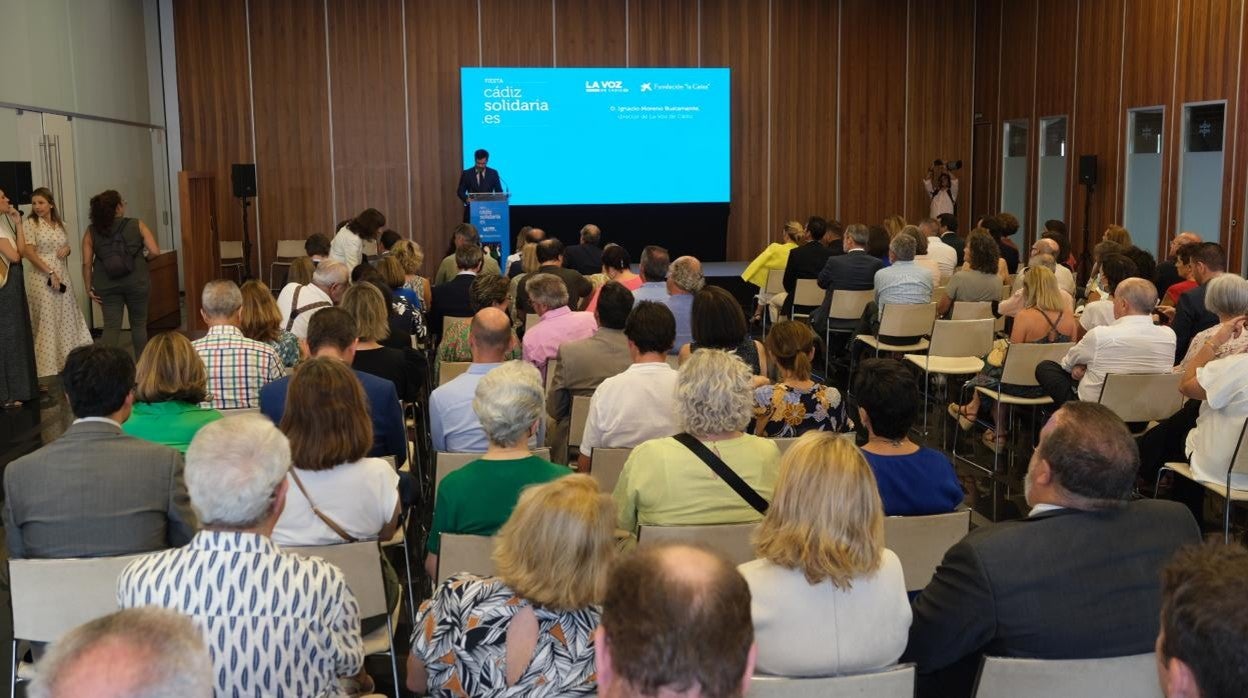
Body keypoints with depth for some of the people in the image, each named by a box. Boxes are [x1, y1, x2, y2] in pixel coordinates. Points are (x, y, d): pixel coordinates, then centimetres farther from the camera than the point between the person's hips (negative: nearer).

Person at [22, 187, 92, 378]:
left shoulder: (59, 224, 11)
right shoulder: (31, 224, -6)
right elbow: (29, 253, -13)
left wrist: (67, 249, -1)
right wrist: (50, 273, -18)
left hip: (62, 276, 6)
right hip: (42, 277, -6)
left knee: (67, 320, 8)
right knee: (47, 322, -4)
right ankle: (48, 369, 1)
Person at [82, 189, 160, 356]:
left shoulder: (92, 231, 1)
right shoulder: (137, 225, -3)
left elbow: (87, 263, -3)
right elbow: (154, 251, -9)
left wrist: (89, 287, 5)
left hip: (107, 286, 1)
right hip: (136, 282, -1)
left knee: (111, 327, 3)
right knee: (139, 324, 14)